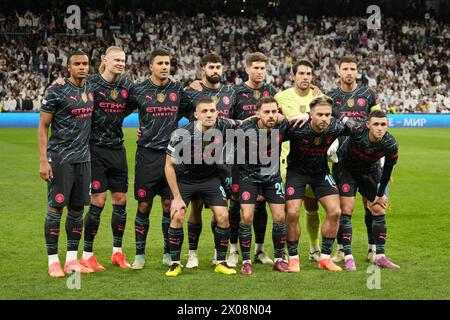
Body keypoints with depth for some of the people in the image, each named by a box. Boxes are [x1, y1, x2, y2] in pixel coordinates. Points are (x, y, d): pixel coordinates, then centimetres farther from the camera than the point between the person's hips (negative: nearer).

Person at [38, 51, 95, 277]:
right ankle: (53, 261, 3)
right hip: (59, 158, -6)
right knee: (56, 207, -3)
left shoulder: (91, 90, 10)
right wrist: (43, 161, -13)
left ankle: (72, 260, 15)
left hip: (83, 157, 6)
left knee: (77, 208, 8)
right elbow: (43, 127, -8)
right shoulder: (56, 92, -8)